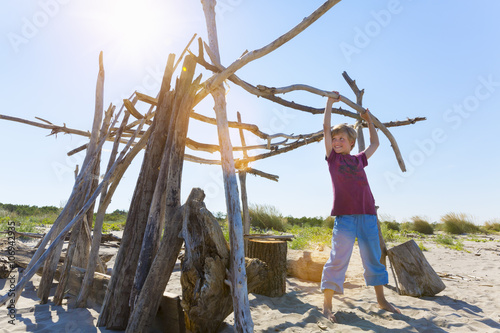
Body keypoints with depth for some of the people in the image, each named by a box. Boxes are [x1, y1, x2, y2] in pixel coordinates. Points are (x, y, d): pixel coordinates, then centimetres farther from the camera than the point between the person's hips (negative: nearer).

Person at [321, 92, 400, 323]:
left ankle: (381, 300, 30)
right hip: (344, 215, -4)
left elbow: (375, 143, 34)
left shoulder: (359, 160, 16)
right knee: (338, 260, -5)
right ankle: (327, 305, 5)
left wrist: (368, 120, 37)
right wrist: (330, 101, 12)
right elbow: (326, 127, 5)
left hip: (367, 215, 4)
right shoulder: (333, 157, 8)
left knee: (373, 258, 14)